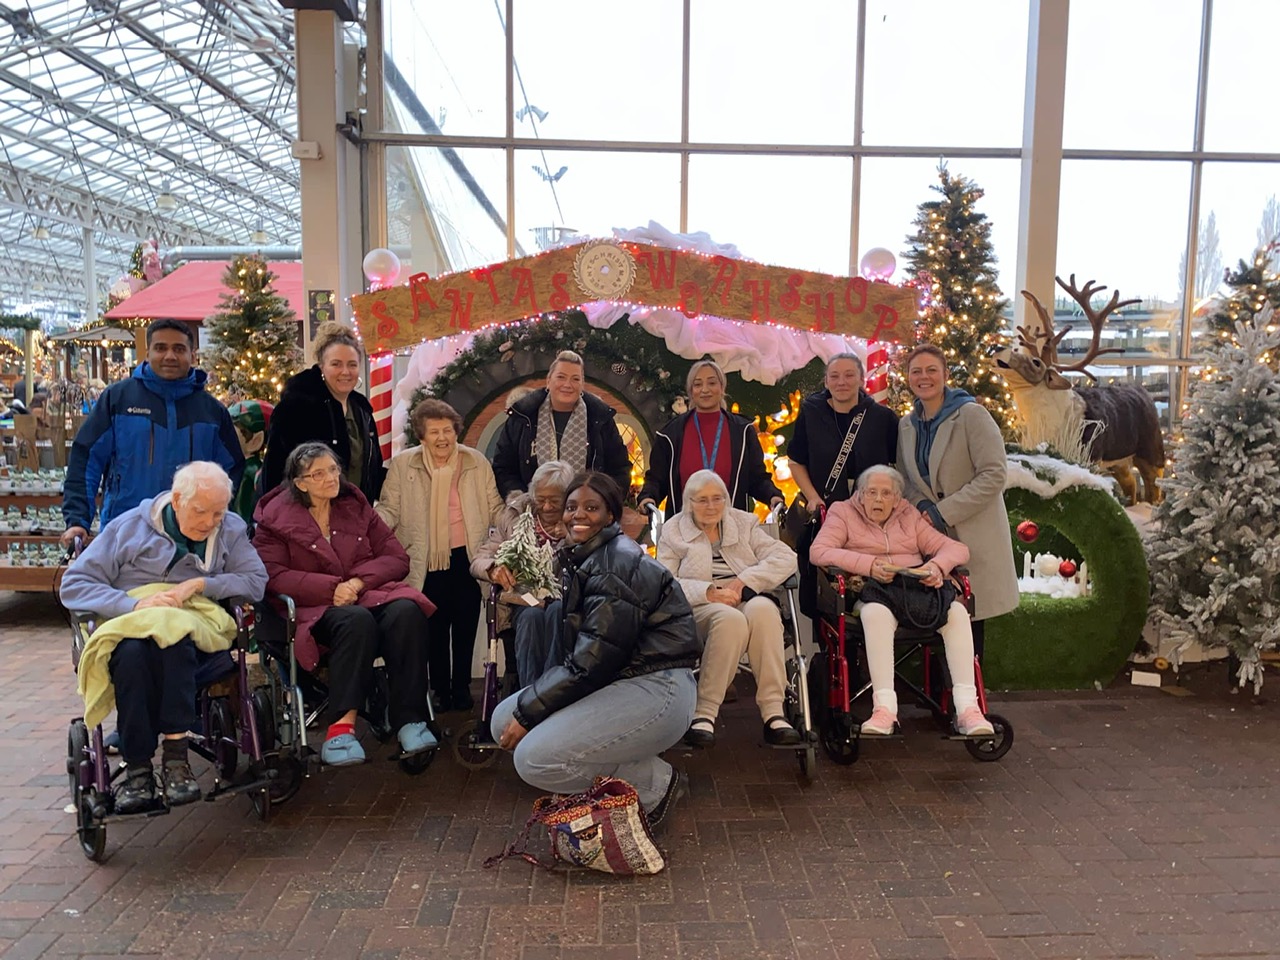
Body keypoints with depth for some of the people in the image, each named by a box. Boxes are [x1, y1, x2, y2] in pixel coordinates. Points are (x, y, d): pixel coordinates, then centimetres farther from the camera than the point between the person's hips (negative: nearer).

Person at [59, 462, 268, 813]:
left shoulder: (230, 530, 10)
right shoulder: (129, 527, 6)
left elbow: (256, 582, -1)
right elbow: (73, 584, 1)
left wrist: (200, 584, -13)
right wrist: (134, 604, -15)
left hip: (197, 642, 0)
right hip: (129, 633, 0)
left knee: (171, 642, -36)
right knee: (131, 652, -35)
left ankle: (175, 754, -32)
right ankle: (137, 767, -27)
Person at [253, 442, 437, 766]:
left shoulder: (356, 506, 17)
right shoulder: (277, 518, 9)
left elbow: (397, 557, 9)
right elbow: (273, 575, -5)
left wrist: (358, 581, -10)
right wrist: (331, 588, -17)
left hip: (369, 593, 3)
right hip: (316, 607, -3)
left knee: (406, 611, -32)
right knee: (357, 620, -38)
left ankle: (409, 719, -32)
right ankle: (342, 724, -40)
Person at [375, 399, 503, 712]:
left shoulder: (476, 462, 3)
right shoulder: (402, 464, 0)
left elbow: (495, 507, 8)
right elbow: (389, 509, 1)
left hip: (468, 557, 1)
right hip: (427, 562, -1)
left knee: (465, 627, 8)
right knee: (435, 627, 5)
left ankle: (462, 689, 23)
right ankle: (440, 690, 21)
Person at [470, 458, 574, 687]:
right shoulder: (515, 516, 10)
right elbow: (478, 561, 7)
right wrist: (493, 568, -17)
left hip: (565, 600, -1)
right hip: (524, 600, 1)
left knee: (557, 611, -35)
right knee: (532, 617, -34)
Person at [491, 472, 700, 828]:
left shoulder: (616, 564, -17)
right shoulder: (584, 558, 12)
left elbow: (593, 662, -20)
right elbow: (580, 653, 13)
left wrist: (527, 712, -13)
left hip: (656, 691, -10)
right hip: (618, 680, 10)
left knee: (534, 759, -18)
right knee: (504, 720, 4)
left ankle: (656, 784, -1)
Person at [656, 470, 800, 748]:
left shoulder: (745, 523, 19)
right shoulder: (673, 532, 14)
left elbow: (786, 558, 6)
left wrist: (742, 582, -8)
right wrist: (709, 592, -16)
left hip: (748, 601, 2)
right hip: (701, 610, -2)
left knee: (762, 608, -34)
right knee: (730, 618, -37)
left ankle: (773, 712, -34)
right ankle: (704, 714, -31)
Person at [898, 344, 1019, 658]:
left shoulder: (971, 414, -9)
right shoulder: (907, 425, 10)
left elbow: (994, 474, -14)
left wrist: (945, 512, -15)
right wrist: (922, 508, -4)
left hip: (974, 535, -5)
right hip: (932, 536, 5)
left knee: (970, 619, -2)